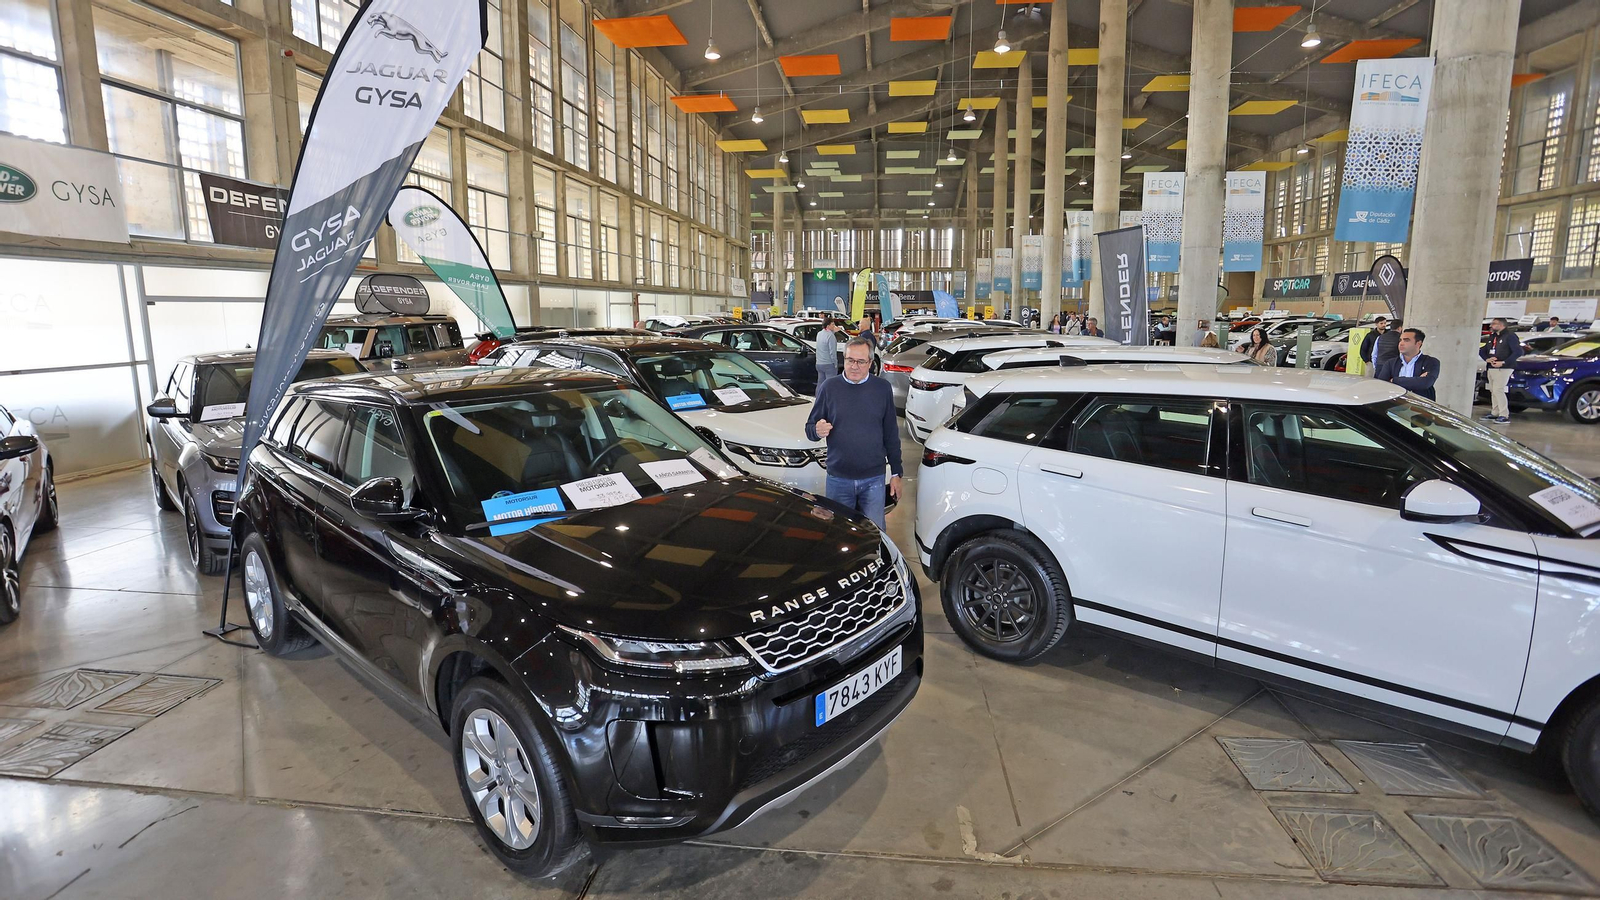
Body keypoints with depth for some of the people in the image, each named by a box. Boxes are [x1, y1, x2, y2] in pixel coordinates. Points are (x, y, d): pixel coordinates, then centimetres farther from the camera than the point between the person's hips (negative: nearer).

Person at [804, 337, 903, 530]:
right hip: (838, 479, 0)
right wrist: (817, 431, -20)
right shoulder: (829, 388, -1)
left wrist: (896, 473, 6)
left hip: (874, 479, 0)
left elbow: (891, 434, 7)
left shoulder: (882, 388, 2)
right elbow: (810, 427, 5)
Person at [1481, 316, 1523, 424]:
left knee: (1498, 390, -14)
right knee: (1493, 391, 11)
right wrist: (1487, 359, -2)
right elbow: (1482, 351, 19)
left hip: (1503, 369, -8)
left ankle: (1504, 416, -12)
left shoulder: (1509, 336, -9)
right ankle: (1494, 413, 19)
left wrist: (1503, 362, -20)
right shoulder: (1492, 336, 15)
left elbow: (1518, 352, -16)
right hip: (1491, 368, 8)